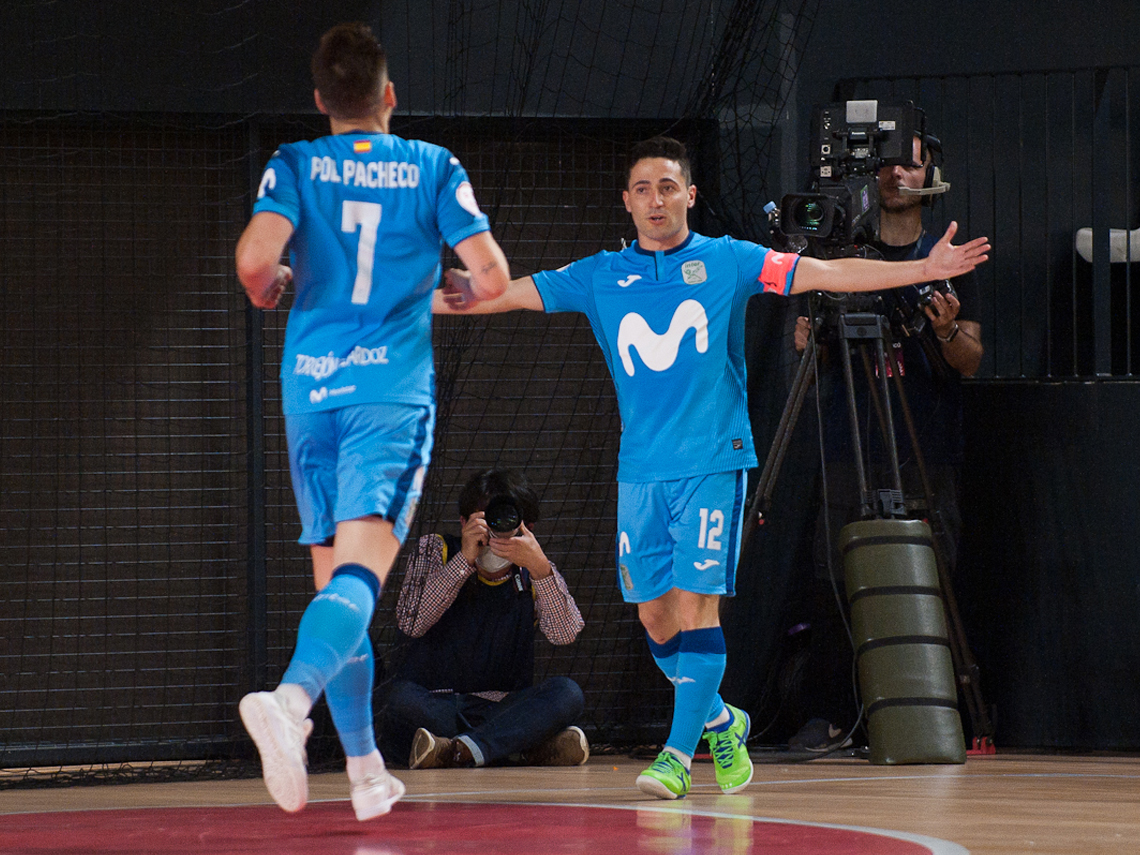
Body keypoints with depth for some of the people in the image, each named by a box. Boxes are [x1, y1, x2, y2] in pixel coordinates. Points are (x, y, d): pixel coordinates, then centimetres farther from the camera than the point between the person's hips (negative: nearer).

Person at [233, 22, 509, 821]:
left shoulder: (295, 165, 5)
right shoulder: (434, 168, 5)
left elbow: (257, 256, -12)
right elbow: (493, 274, -1)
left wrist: (268, 291, 10)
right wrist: (457, 294, 21)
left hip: (310, 386, 2)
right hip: (392, 389, -2)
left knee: (333, 575, 12)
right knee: (361, 570, -15)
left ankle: (366, 767, 13)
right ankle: (292, 697, -43)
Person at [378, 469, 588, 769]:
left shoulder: (532, 575, 7)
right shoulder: (434, 551, 4)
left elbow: (565, 633, -12)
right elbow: (411, 623, -14)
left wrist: (540, 567, -25)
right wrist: (464, 560, -19)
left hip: (502, 709, 1)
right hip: (432, 705, -1)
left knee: (566, 693, -25)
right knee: (401, 699, -35)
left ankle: (462, 750, -39)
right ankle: (534, 748, -33)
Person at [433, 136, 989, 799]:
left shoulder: (728, 261, 3)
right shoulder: (600, 277, 10)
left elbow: (827, 273, -1)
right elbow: (516, 293, 9)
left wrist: (925, 269, -7)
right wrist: (446, 299, -4)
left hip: (713, 463, -3)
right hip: (640, 469, 3)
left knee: (696, 602, -12)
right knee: (655, 615, 4)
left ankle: (680, 753, -10)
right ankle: (720, 721, 26)